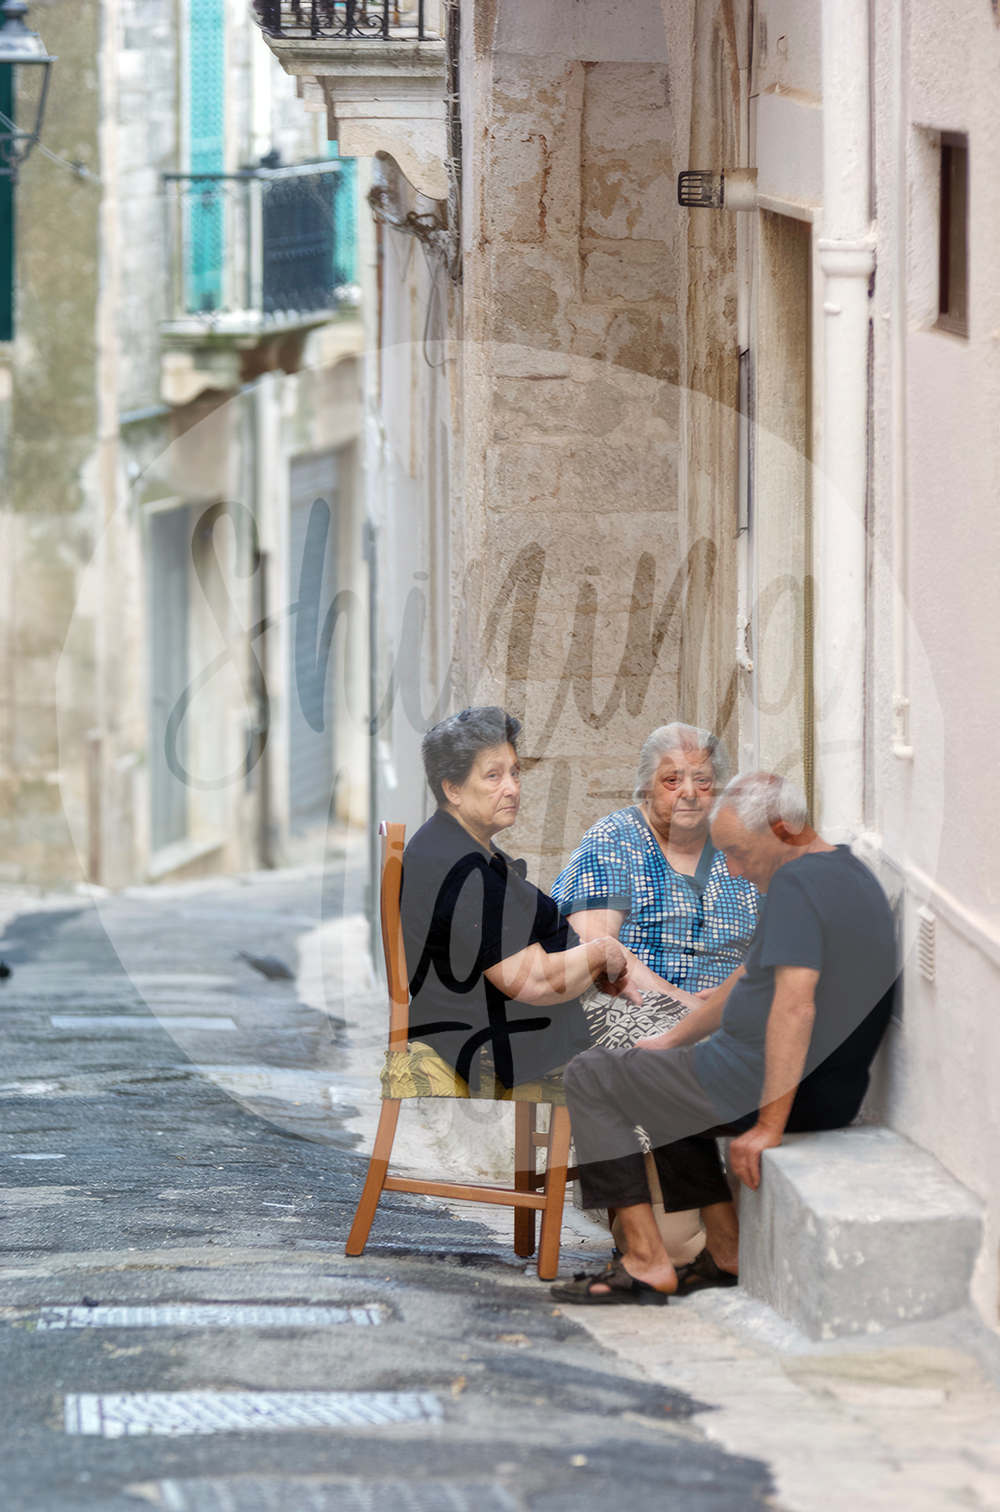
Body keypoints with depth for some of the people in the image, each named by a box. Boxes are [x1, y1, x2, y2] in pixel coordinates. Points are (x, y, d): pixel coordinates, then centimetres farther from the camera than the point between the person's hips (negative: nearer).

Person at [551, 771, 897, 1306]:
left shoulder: (797, 884, -20)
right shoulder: (847, 874, 14)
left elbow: (795, 1007, -30)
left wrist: (768, 1125, -29)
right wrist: (673, 1039, 27)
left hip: (761, 1084, -10)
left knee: (589, 1077, 4)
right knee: (670, 1083, 34)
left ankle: (647, 1262, -3)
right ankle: (724, 1249, 20)